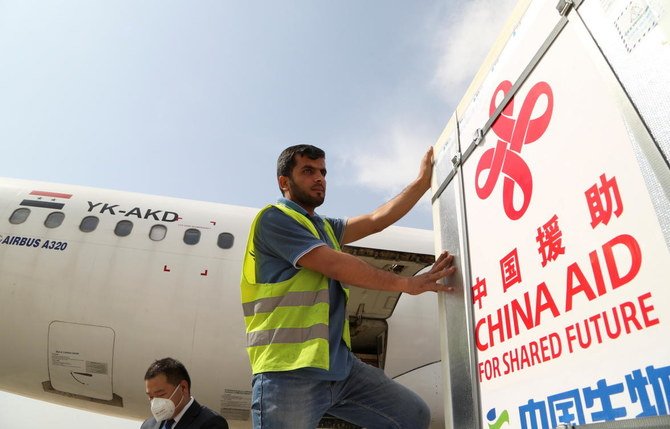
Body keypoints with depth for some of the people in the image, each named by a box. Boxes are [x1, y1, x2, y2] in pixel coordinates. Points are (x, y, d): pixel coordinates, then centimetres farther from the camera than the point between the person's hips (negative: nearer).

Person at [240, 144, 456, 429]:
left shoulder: (324, 227, 21)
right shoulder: (274, 218, -6)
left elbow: (377, 220, 17)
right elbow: (336, 266, -14)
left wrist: (423, 182, 14)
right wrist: (406, 284, -10)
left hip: (338, 364, 8)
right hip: (290, 372, -8)